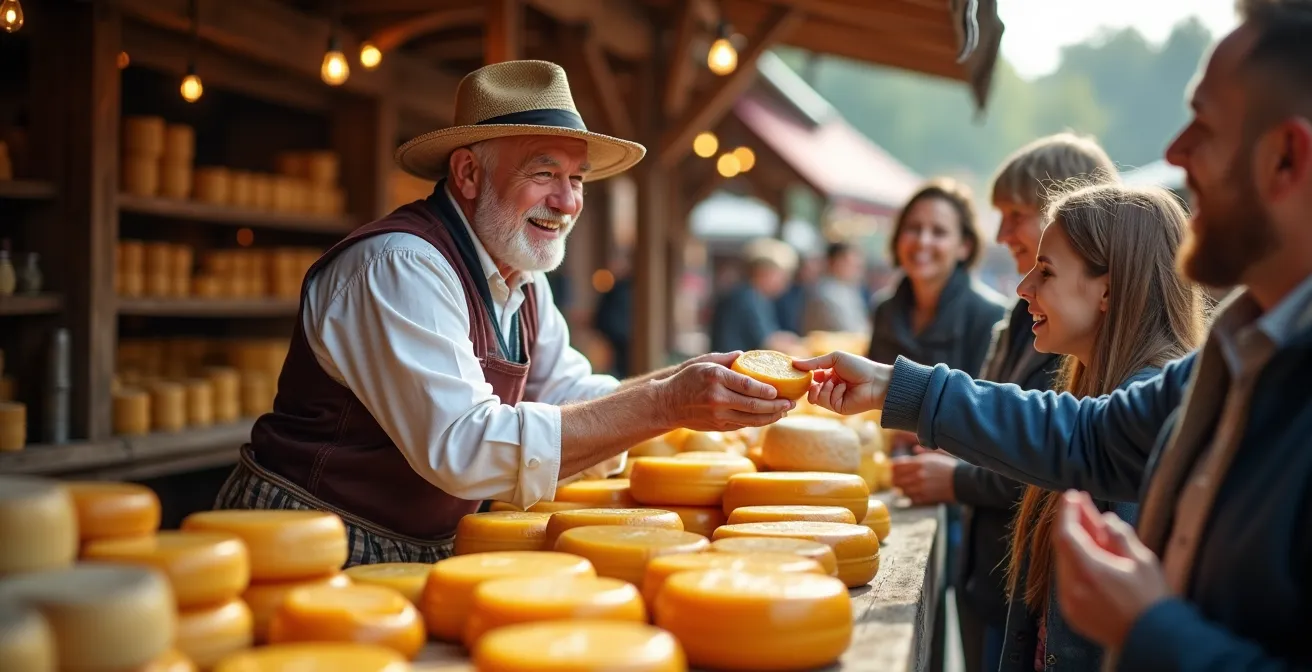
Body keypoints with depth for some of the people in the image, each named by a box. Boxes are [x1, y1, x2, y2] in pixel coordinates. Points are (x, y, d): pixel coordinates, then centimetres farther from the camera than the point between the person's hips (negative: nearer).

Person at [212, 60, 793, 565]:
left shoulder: (522, 280, 7)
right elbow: (464, 449, -29)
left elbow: (572, 398, 9)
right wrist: (663, 405, -30)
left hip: (424, 552, 8)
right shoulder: (399, 267, -21)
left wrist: (688, 383, -10)